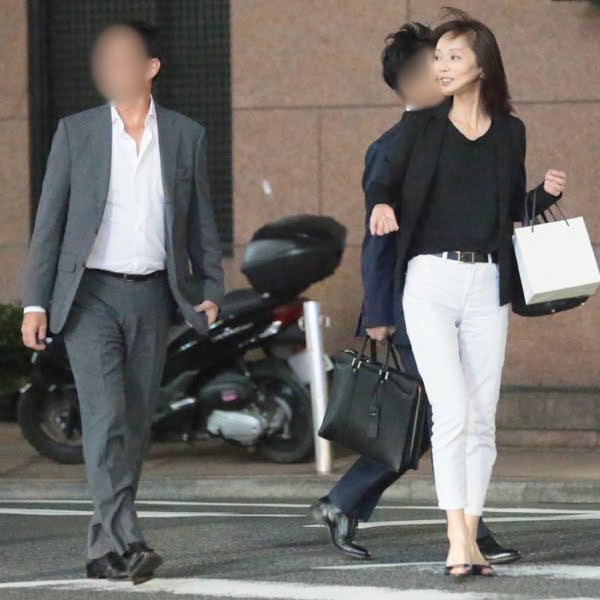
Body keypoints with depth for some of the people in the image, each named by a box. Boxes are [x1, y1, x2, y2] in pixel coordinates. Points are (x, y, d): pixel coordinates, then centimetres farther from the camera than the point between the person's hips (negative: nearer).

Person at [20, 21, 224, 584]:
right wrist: (35, 302, -3)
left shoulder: (186, 136, 7)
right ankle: (126, 542, -23)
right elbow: (50, 220, 3)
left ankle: (103, 548, 18)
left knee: (135, 423, 6)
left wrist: (210, 290, 1)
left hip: (151, 297, 2)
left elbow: (200, 221, 12)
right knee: (105, 416, -16)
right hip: (90, 293, -2)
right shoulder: (76, 131, 3)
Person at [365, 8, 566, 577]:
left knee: (482, 418, 3)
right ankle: (458, 539, -16)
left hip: (487, 285, 3)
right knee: (452, 411, -14)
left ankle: (470, 539, 9)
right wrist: (381, 206, -16)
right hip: (430, 280, -3)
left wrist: (546, 193, 0)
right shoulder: (420, 127, 4)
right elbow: (381, 184, 5)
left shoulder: (509, 132, 10)